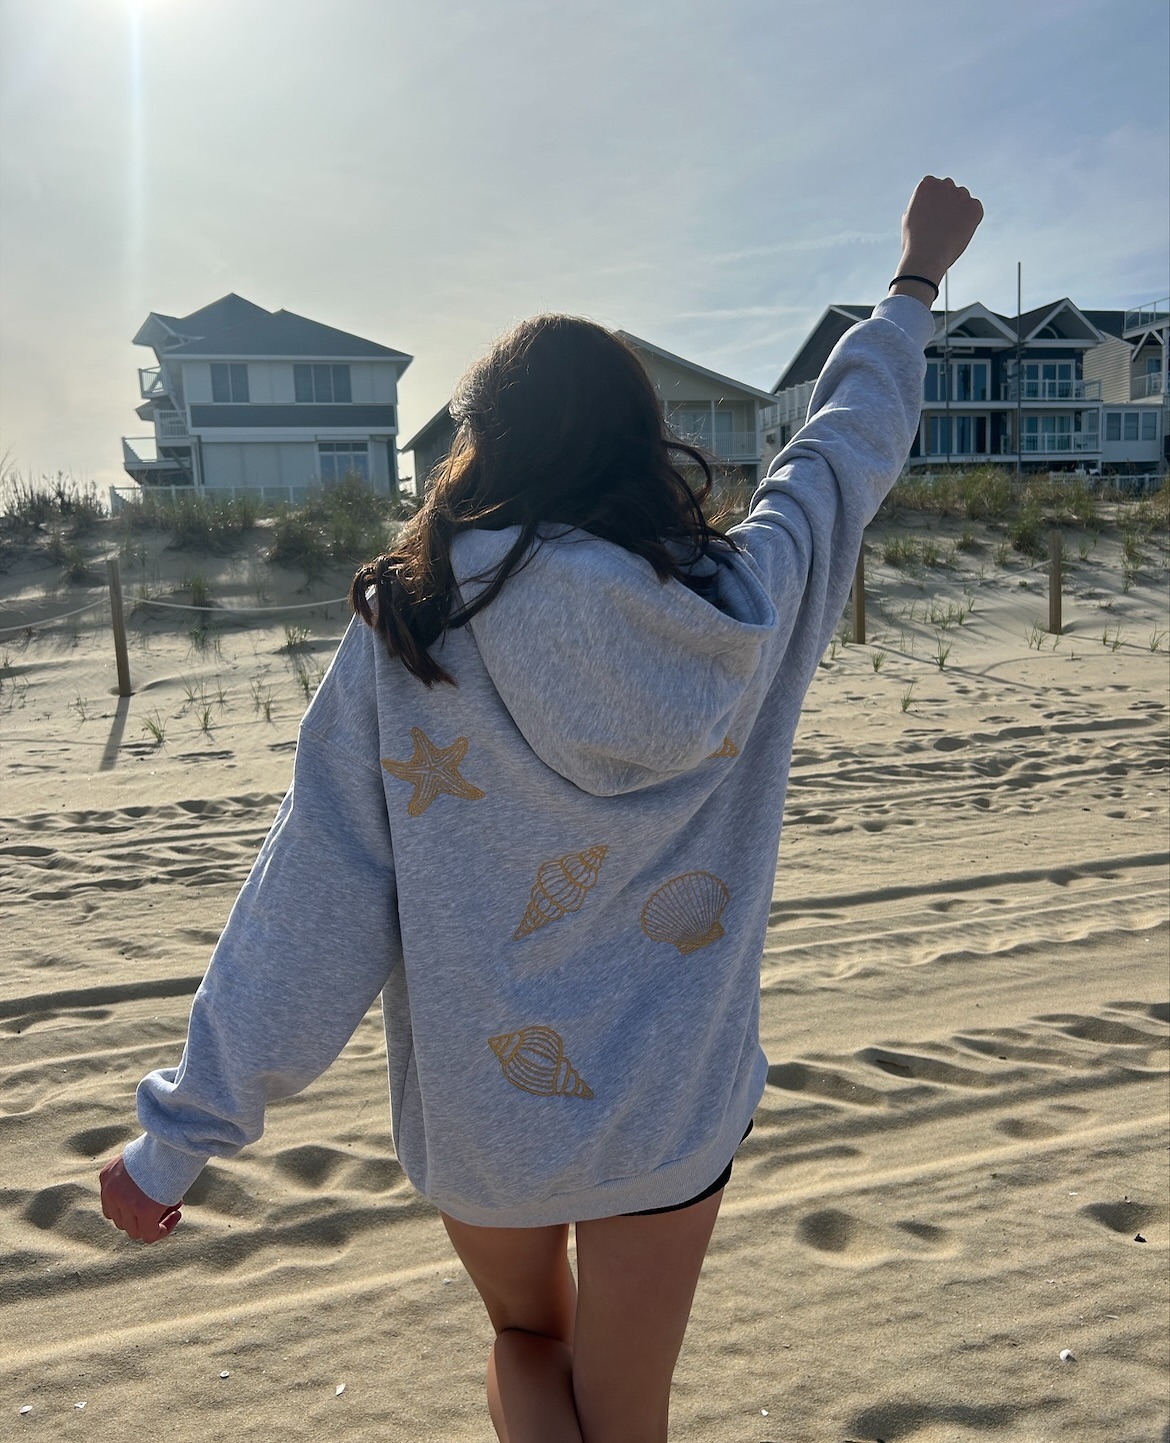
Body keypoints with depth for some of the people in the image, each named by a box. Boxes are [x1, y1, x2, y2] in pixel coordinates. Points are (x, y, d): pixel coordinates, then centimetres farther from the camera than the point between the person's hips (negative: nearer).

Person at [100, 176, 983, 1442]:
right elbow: (850, 439, 7)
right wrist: (917, 280, 25)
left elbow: (313, 896, -14)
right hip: (680, 1103, 2)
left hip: (483, 1111, -1)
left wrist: (182, 1129, -1)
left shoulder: (404, 629, -16)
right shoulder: (746, 602, -11)